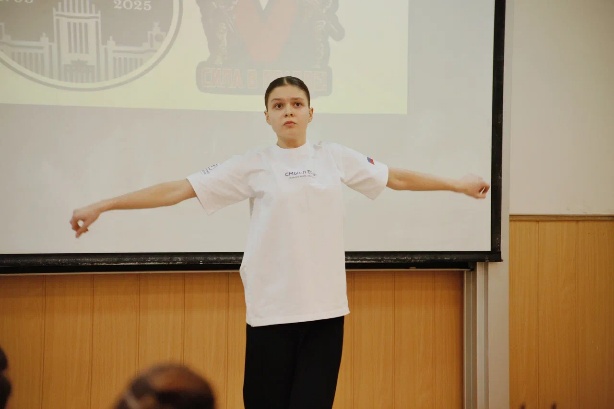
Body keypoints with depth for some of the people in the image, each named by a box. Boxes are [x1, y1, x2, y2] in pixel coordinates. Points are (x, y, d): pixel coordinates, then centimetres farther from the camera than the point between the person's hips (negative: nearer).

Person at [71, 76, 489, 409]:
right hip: (271, 308, -2)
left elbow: (397, 177, 20)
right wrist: (100, 206, -7)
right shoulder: (253, 166, 1)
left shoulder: (335, 157, 8)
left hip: (325, 305, 2)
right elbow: (178, 189, -2)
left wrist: (458, 184, 25)